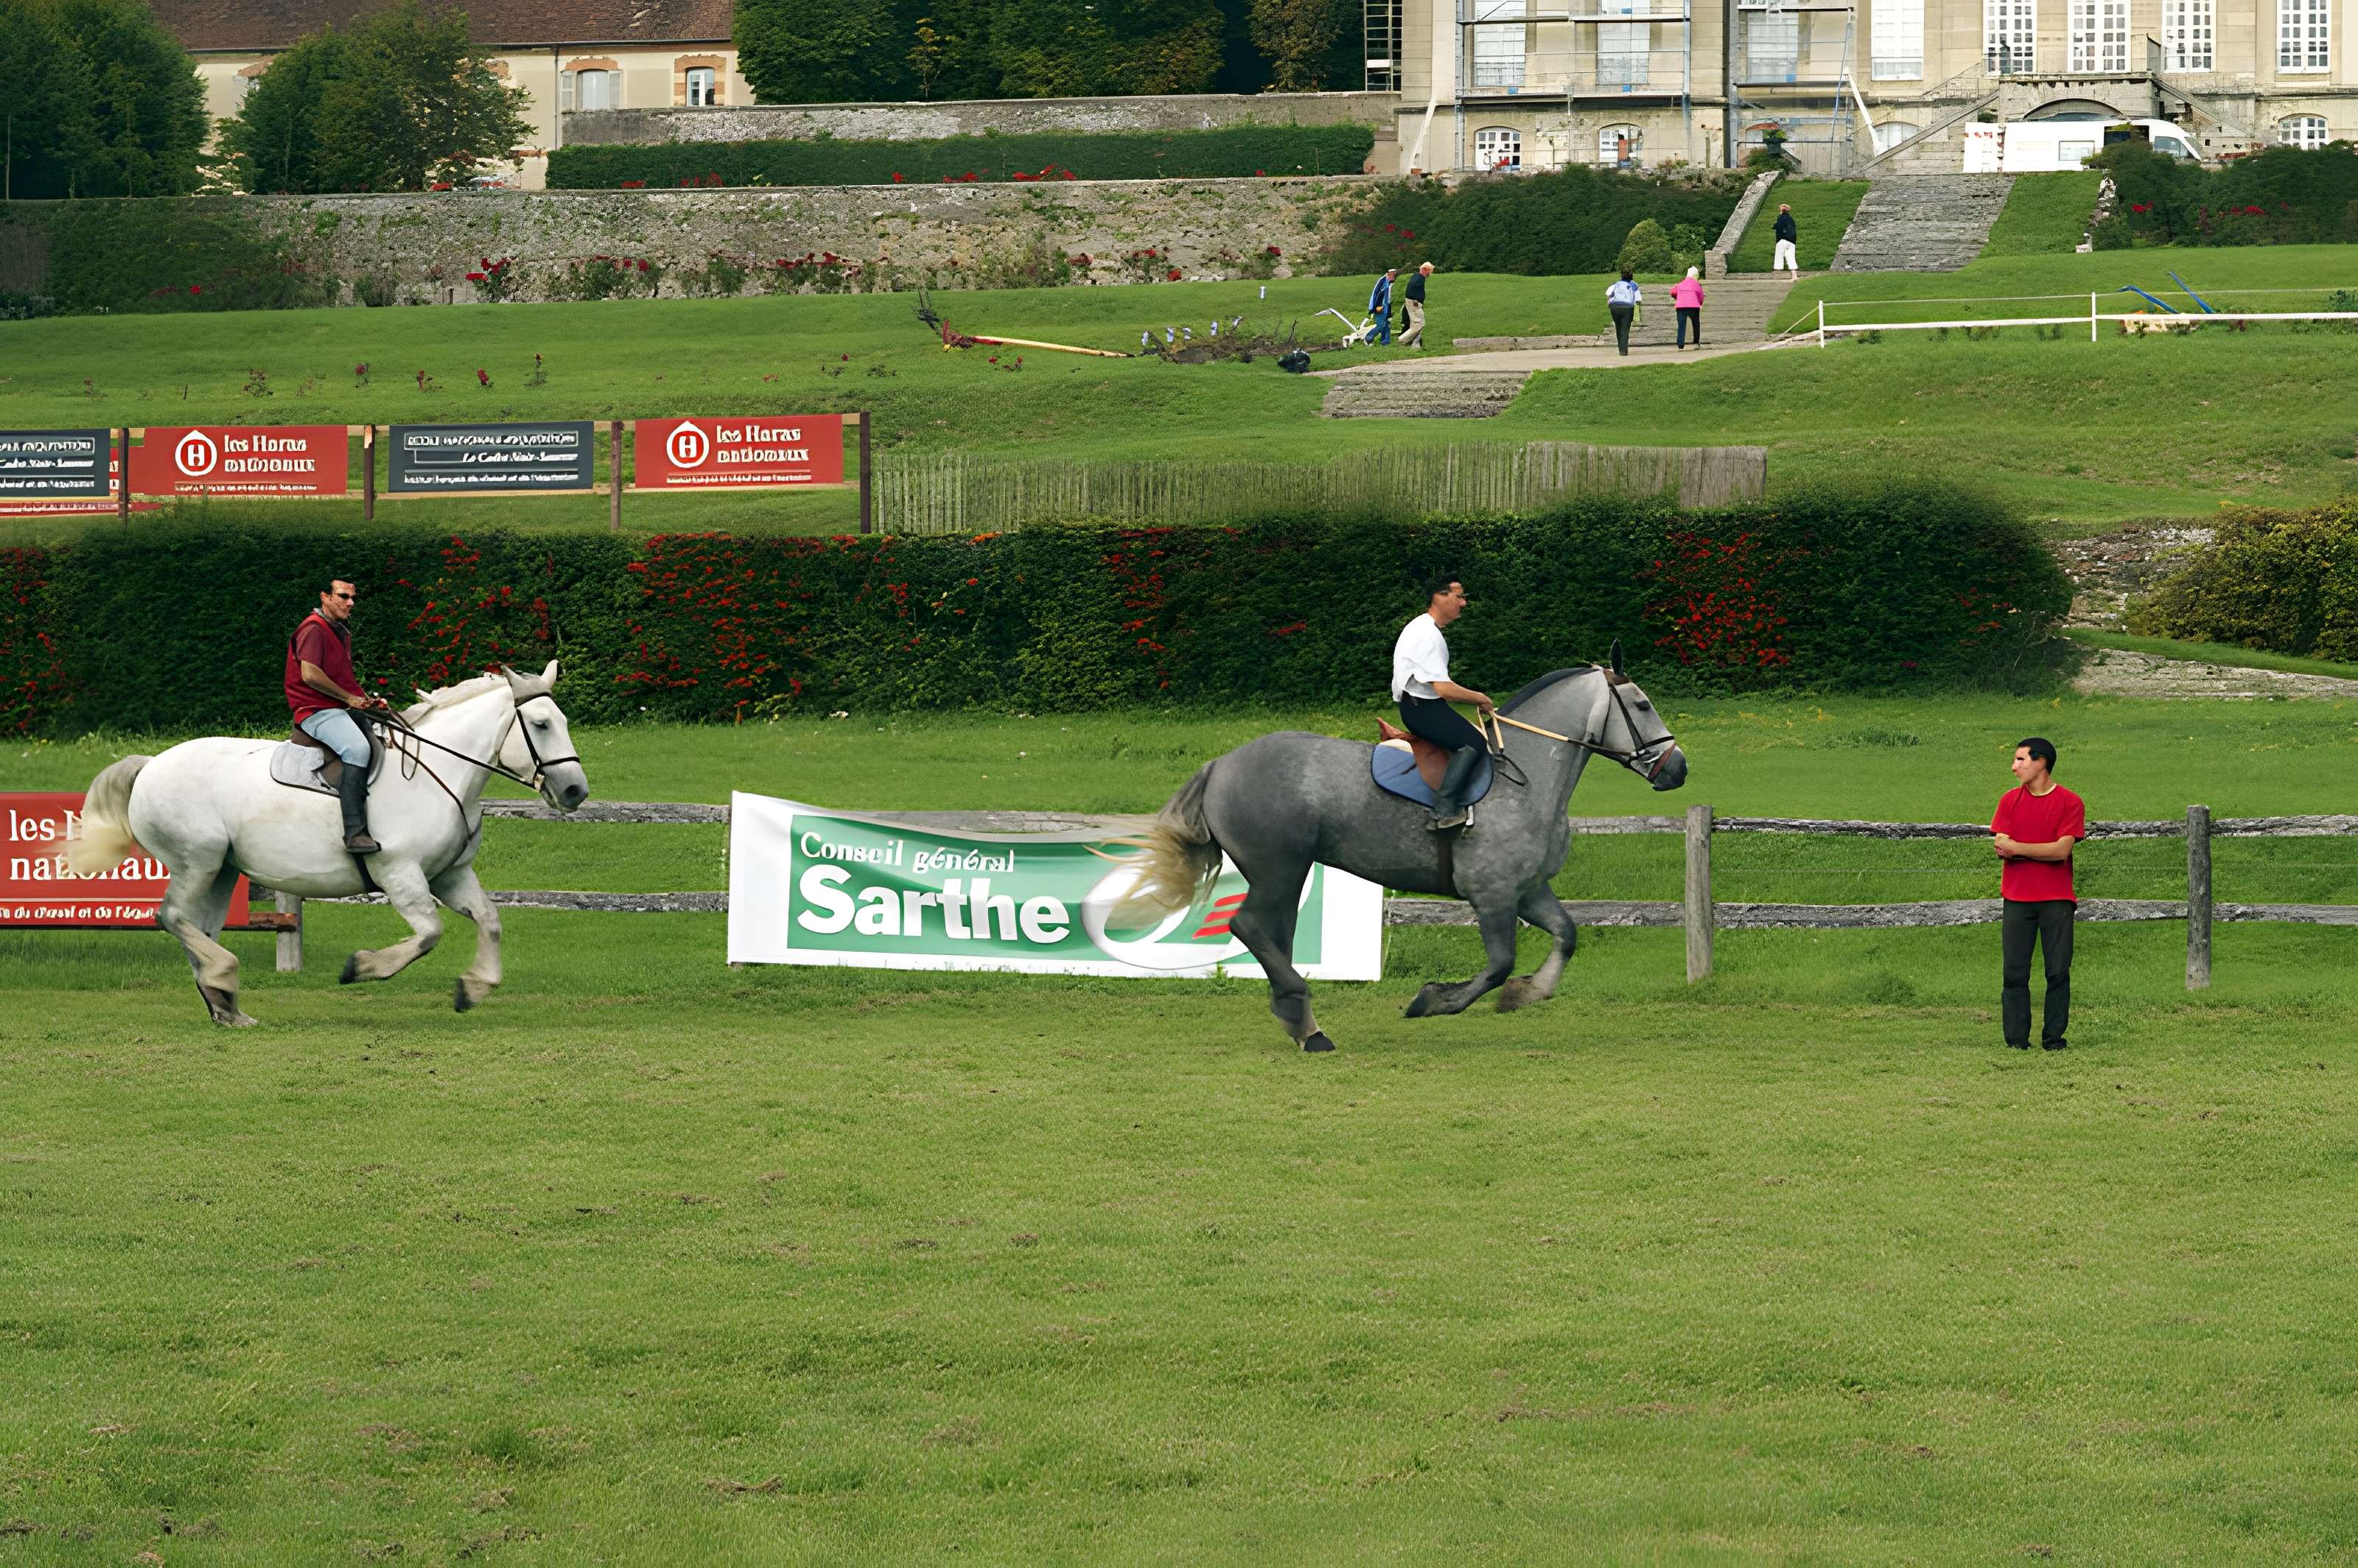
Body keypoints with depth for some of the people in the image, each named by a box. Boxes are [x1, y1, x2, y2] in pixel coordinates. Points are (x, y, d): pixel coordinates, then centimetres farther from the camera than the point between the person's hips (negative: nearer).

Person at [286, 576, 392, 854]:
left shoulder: (341, 633, 23)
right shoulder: (314, 630, -9)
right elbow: (310, 675, -19)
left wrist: (368, 701, 10)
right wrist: (351, 698, -12)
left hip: (342, 710, 11)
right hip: (317, 711, -11)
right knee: (357, 748, -34)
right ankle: (355, 832, -42)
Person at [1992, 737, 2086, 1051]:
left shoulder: (2070, 803, -1)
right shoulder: (2010, 801, 9)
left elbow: (2062, 850, -11)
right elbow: (2001, 849, -1)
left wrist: (2016, 847, -11)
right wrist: (2046, 850, -13)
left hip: (2056, 899, -2)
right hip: (2016, 898, 2)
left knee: (2058, 972, -2)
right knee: (2015, 973, -2)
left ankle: (2054, 1038, 5)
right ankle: (2017, 1040, 1)